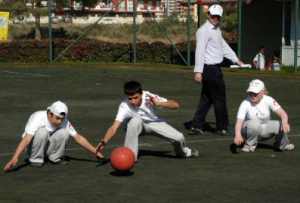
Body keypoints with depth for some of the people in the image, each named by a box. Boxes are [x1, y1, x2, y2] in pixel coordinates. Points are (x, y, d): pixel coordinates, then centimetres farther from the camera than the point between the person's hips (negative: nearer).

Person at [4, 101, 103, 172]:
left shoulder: (64, 122, -16)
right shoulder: (38, 118, -30)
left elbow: (79, 138, -10)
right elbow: (26, 139, -40)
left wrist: (96, 152, -14)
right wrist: (15, 158, -51)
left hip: (49, 147, 3)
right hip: (33, 147, -3)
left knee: (64, 132, -23)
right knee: (42, 132, -34)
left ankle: (55, 157, -4)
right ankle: (36, 158, -15)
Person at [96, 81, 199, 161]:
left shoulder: (148, 97, -30)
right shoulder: (124, 106, -34)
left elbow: (176, 105, -28)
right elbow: (114, 127, -43)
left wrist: (158, 103, -44)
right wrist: (104, 141, -61)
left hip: (154, 122, 2)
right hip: (137, 125, -2)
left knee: (179, 138, -15)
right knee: (136, 120, -38)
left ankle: (182, 151, 25)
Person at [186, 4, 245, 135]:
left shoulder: (217, 30, 16)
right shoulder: (204, 31, -15)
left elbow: (223, 46, 27)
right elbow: (200, 51, -21)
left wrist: (236, 59, 28)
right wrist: (198, 71, -26)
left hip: (215, 68, 10)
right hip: (210, 69, -10)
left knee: (206, 98, 11)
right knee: (219, 98, 1)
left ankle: (196, 126, 12)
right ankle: (222, 127, 12)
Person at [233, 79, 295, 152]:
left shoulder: (268, 100, -15)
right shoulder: (245, 103, -20)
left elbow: (283, 113, -21)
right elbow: (239, 122, -31)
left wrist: (285, 122, -45)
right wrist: (238, 135, -51)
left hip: (265, 131, 3)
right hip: (250, 131, -3)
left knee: (284, 126, -22)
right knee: (254, 123, -38)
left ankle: (282, 144, 9)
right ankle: (250, 145, -11)